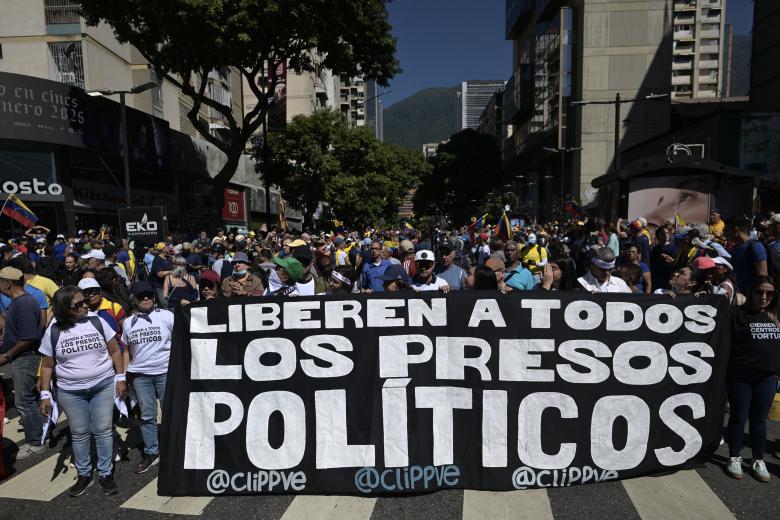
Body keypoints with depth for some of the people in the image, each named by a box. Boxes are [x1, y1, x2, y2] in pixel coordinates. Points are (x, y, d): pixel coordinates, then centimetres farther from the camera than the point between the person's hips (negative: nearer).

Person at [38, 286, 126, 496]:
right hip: (70, 392, 1)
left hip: (104, 386, 0)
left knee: (103, 430, 4)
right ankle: (84, 475, 27)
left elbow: (115, 351, 1)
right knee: (79, 433, 11)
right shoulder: (53, 331, -4)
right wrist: (45, 394, 0)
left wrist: (121, 378, -3)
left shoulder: (97, 322, -5)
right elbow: (47, 365, 4)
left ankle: (106, 474, 17)